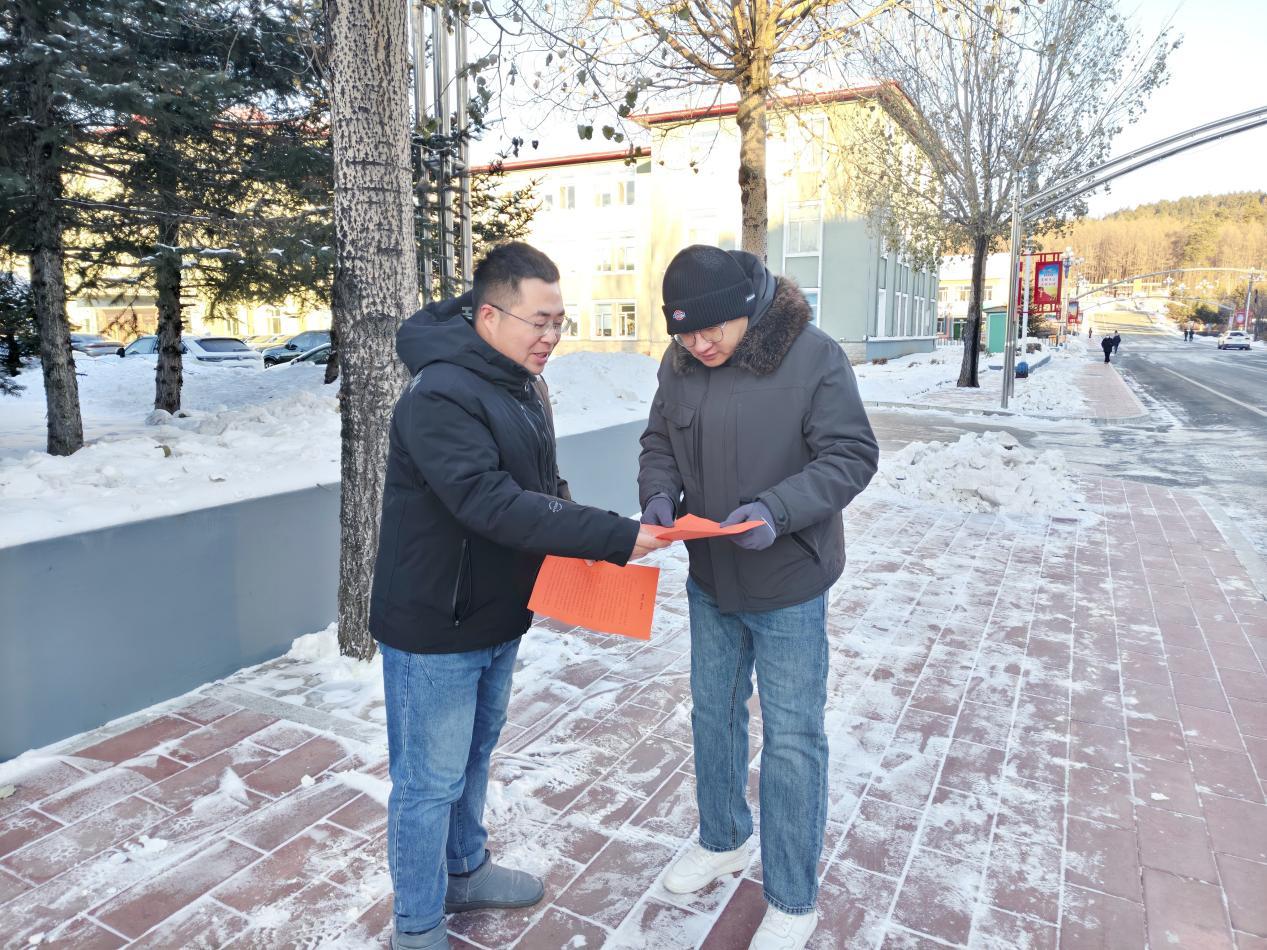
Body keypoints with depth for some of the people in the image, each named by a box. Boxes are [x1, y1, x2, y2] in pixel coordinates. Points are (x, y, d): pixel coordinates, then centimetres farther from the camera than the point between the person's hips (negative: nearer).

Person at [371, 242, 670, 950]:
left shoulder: (524, 386, 6)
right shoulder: (441, 396, -24)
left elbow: (543, 489, 13)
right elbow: (493, 504, -33)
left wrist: (591, 534, -5)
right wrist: (615, 537, -33)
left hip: (498, 617, 9)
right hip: (435, 629, -8)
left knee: (475, 754, 25)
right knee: (430, 780, 8)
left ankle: (465, 871, 47)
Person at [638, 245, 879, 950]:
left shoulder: (814, 356, -17)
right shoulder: (681, 364, -2)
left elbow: (852, 455, -17)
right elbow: (659, 442, 8)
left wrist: (778, 509, -31)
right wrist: (660, 493, -13)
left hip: (788, 587, -5)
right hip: (709, 581, 6)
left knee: (792, 740, 5)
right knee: (714, 714, 21)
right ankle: (724, 841, 46)